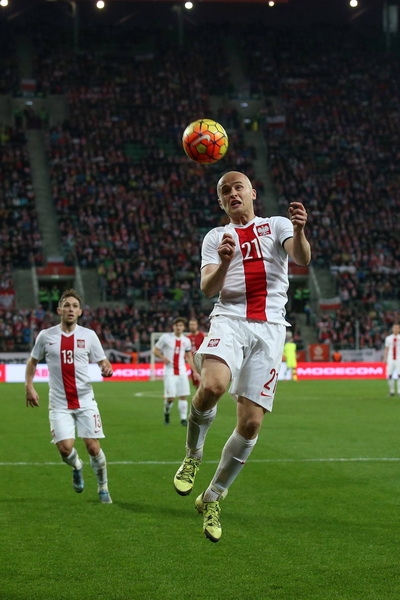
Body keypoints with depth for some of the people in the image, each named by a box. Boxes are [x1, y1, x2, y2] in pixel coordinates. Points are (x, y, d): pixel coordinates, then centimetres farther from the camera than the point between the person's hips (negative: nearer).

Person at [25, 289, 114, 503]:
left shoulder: (89, 335, 0)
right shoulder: (46, 336, 1)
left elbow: (102, 361, 5)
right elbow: (32, 361, 13)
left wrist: (107, 368, -19)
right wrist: (29, 386, 3)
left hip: (85, 401, 0)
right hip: (59, 403, 0)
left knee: (93, 446, -4)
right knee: (65, 448, -12)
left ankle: (103, 488, 18)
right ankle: (76, 468, 25)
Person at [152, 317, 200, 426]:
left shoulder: (186, 340, 7)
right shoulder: (166, 337, -3)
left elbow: (189, 357, 17)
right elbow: (155, 350, 2)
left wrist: (194, 371, 13)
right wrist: (162, 357, -18)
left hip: (182, 371, 3)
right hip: (170, 372, -3)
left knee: (184, 396, -3)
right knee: (170, 396, -10)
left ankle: (183, 419, 4)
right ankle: (167, 412, 18)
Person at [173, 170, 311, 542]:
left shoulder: (276, 225, 15)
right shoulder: (216, 237, 18)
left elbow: (302, 260, -5)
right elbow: (208, 289, 3)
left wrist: (299, 232, -26)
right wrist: (224, 262, -17)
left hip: (269, 328, 0)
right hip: (229, 320, 0)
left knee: (250, 423, -6)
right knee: (212, 385, -33)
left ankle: (213, 498, 13)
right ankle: (193, 454, -5)